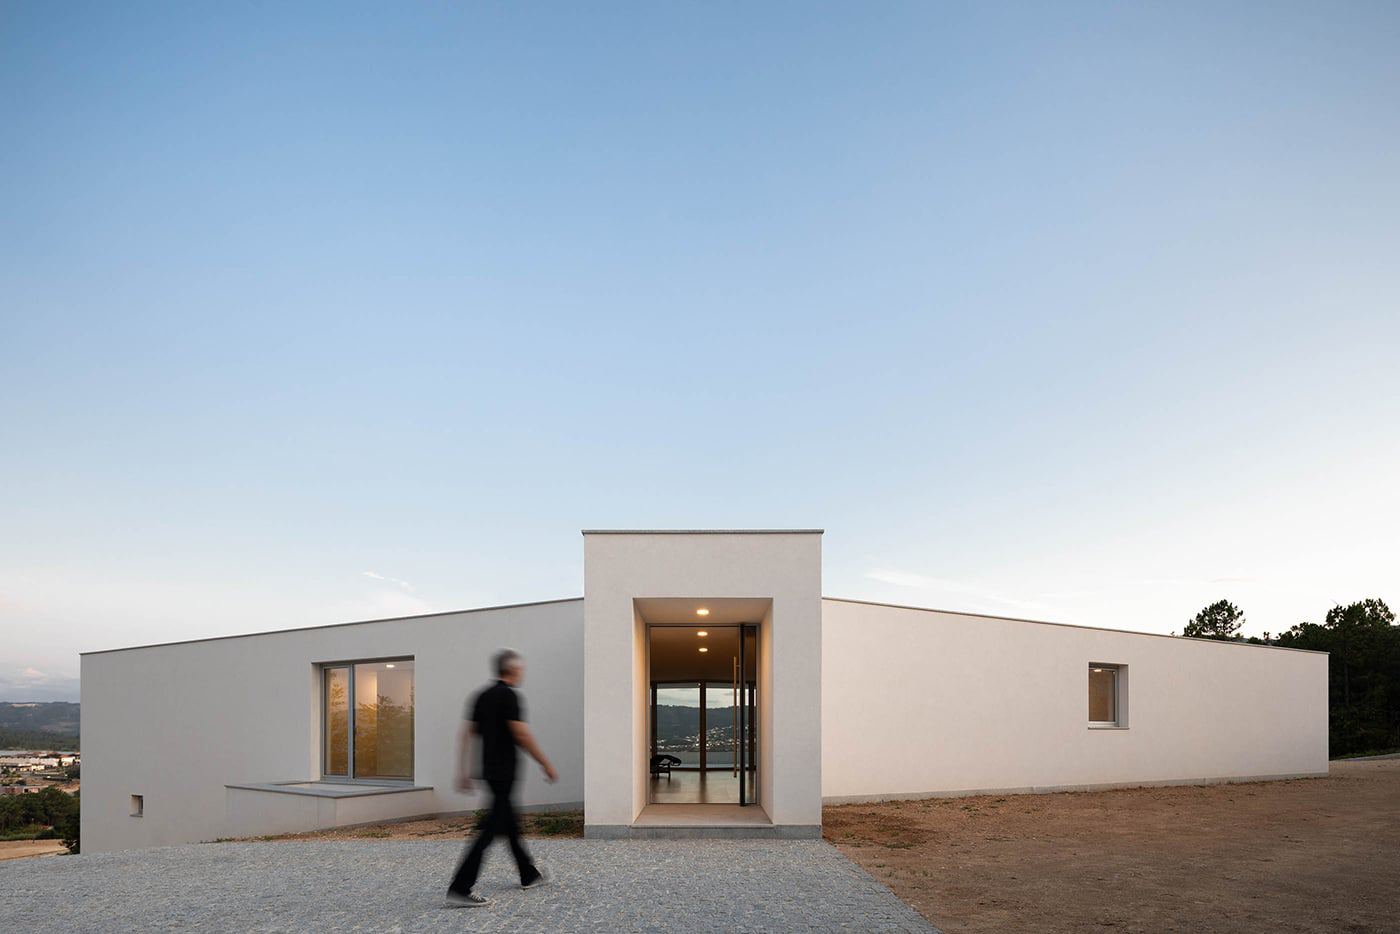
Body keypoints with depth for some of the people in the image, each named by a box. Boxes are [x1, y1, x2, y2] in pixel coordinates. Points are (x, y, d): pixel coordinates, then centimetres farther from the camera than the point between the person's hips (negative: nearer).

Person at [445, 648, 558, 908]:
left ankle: (529, 875, 33)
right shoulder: (509, 696, -15)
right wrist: (547, 765, -10)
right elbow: (522, 735, -19)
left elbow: (466, 733, 10)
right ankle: (460, 889, -12)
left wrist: (463, 772, 14)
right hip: (504, 772, -9)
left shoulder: (482, 696, 10)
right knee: (491, 829, -9)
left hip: (490, 770, 9)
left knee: (510, 823, 19)